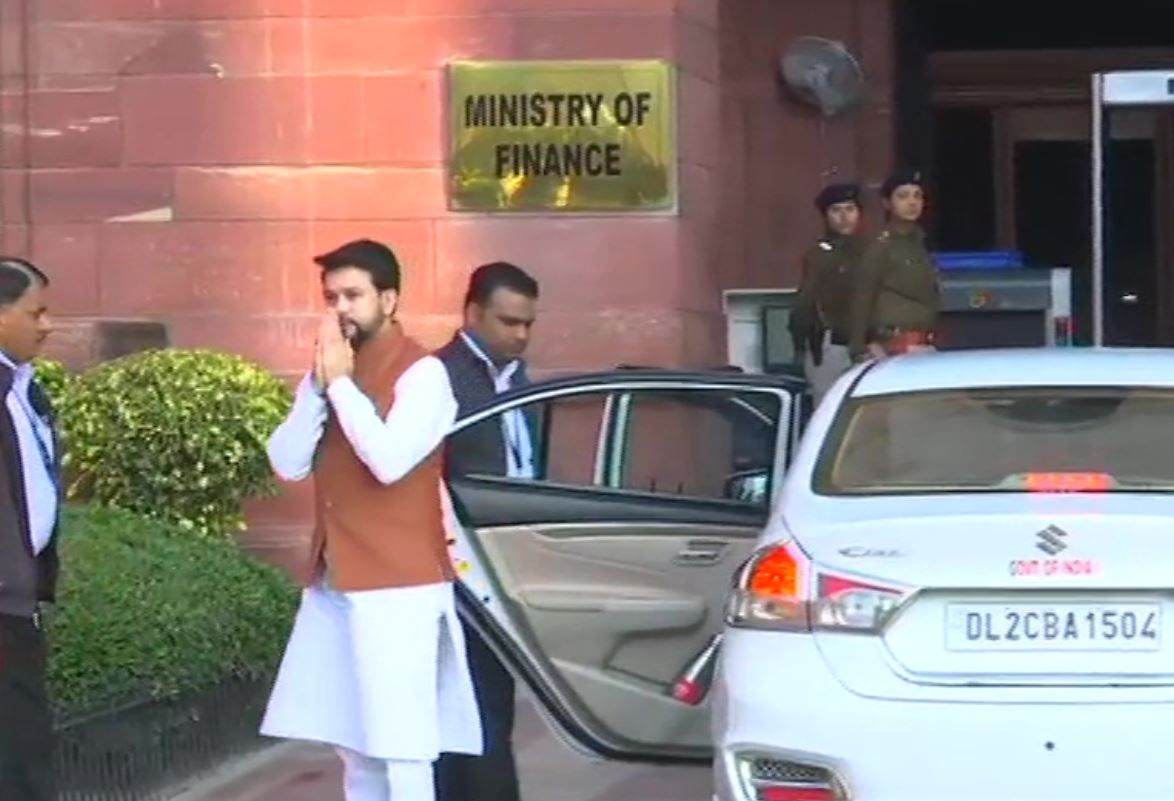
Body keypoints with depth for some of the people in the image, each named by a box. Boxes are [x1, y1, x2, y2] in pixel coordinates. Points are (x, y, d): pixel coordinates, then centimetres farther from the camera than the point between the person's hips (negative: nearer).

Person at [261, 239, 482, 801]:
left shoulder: (421, 373, -10)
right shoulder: (329, 371, 12)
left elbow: (390, 460, -24)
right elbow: (287, 464, 4)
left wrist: (341, 382, -15)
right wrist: (320, 384, -7)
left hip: (398, 586, -7)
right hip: (333, 583, 8)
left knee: (401, 748, -8)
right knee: (354, 744, 12)